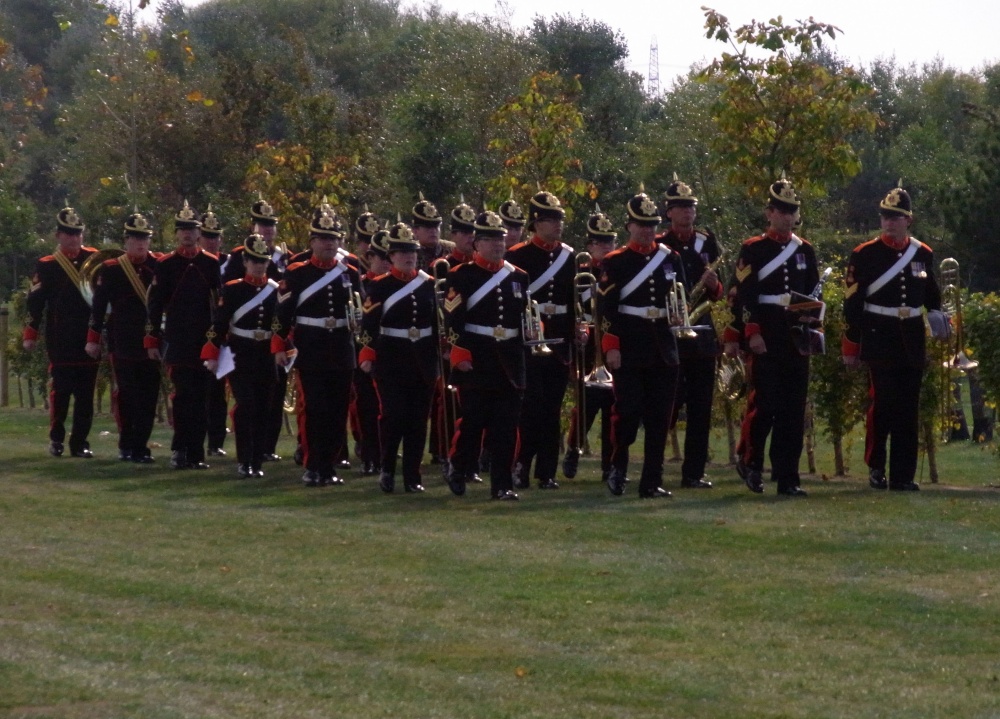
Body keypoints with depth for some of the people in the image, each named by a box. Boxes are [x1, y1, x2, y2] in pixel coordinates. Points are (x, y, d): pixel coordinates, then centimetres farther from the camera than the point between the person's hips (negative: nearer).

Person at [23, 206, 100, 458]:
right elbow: (35, 301, -1)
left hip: (89, 339, 2)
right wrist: (30, 333, -7)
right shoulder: (47, 266, 1)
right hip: (61, 341, -2)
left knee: (86, 392, 2)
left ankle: (80, 441, 7)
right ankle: (56, 439, 14)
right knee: (61, 390, 1)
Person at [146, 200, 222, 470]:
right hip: (177, 343, -2)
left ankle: (196, 453, 8)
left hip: (205, 341, 2)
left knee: (200, 397, 3)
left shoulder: (211, 263, 6)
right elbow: (155, 305, 2)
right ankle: (179, 450, -3)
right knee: (182, 394, -8)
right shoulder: (165, 265, 2)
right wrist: (152, 340, -2)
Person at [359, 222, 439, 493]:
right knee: (393, 416, -9)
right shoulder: (380, 287, -3)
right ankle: (387, 470, 6)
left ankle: (412, 476, 10)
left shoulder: (429, 284, 8)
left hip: (423, 360, 4)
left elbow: (438, 321, 13)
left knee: (418, 419, 4)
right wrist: (367, 355, -17)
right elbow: (369, 323, -8)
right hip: (392, 360, -4)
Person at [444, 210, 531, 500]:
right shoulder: (462, 277, -3)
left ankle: (503, 484, 4)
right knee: (473, 420, -3)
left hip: (510, 363, 4)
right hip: (476, 361, -4)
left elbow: (528, 318, 19)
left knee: (506, 426, 1)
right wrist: (459, 355, -16)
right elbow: (453, 320, -9)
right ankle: (459, 468, 20)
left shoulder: (519, 277, 13)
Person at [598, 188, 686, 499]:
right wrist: (611, 347, -13)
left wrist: (679, 315, 0)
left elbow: (682, 296, 22)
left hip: (663, 347, 4)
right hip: (629, 348, -4)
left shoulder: (671, 258, 12)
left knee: (659, 417, 3)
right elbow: (605, 307, -6)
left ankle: (652, 481, 7)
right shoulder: (615, 263, 0)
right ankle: (618, 468, 14)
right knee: (628, 411, -8)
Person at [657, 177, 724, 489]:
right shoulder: (657, 247, -2)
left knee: (701, 408, 4)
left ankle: (694, 473, 8)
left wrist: (714, 285, -5)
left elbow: (716, 294, 17)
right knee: (669, 404, -8)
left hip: (702, 333, 5)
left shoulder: (707, 243, 12)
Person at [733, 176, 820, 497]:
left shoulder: (805, 251, 14)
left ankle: (787, 478, 4)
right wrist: (752, 334, -14)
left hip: (796, 338, 4)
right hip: (766, 338, -4)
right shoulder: (753, 250, 0)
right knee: (764, 402, -10)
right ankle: (750, 461, 11)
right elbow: (744, 295, -6)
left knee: (794, 408, 2)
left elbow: (814, 295, 17)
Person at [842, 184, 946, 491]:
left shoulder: (923, 254, 8)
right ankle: (875, 467, 8)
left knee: (908, 410, 3)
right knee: (883, 405, -7)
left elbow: (931, 293, 21)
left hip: (912, 341, 4)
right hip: (879, 339, -4)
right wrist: (850, 346, -3)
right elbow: (852, 304, -2)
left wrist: (937, 316, 0)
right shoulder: (865, 255, -2)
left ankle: (903, 475, 6)